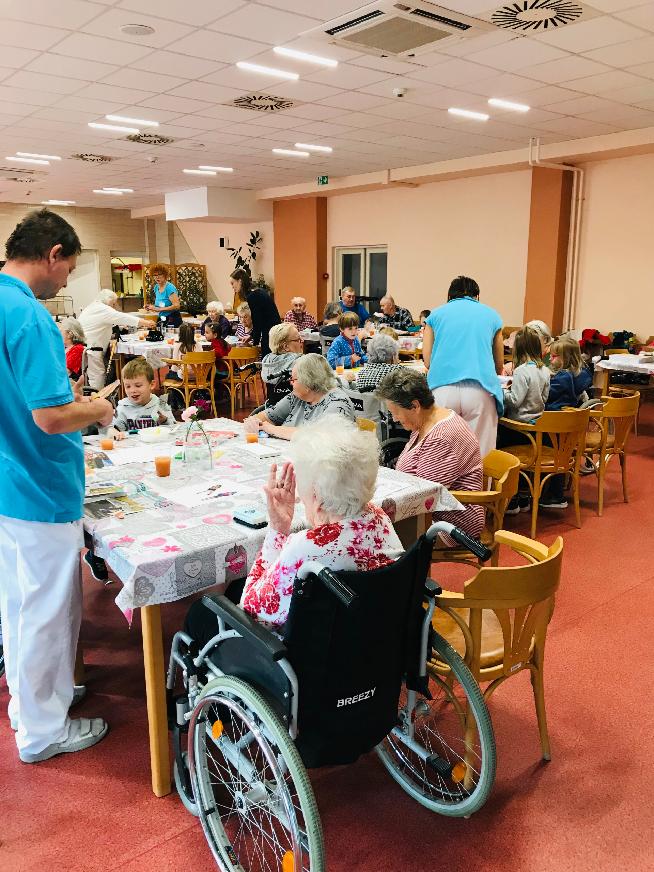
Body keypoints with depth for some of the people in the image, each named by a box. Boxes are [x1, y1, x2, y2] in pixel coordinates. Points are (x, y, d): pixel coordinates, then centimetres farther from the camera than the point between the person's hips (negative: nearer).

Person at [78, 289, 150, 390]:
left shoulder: (92, 307, 20)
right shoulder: (102, 309, -12)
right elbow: (123, 318, -14)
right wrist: (145, 323, -10)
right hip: (89, 350, -11)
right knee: (97, 384, -7)